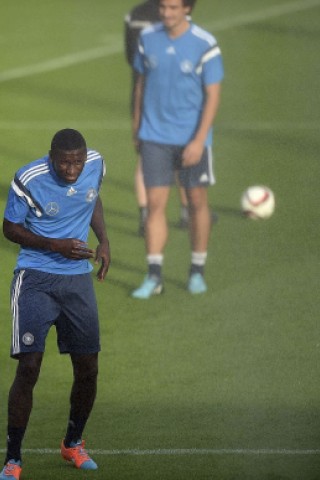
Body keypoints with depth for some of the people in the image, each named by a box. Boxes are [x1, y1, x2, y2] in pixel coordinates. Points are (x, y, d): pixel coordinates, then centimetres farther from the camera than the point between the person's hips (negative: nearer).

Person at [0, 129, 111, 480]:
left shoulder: (96, 165, -5)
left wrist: (103, 240, 4)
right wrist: (56, 246, -18)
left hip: (78, 279, 5)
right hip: (36, 279, -5)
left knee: (87, 369, 6)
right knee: (28, 368, -13)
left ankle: (73, 444, 31)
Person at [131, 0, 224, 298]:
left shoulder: (205, 45, -12)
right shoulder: (148, 38, 0)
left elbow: (213, 96, -11)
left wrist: (199, 141, -17)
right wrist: (136, 128, 15)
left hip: (192, 139, -2)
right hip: (154, 137, 2)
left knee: (197, 202, 8)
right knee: (155, 204, -3)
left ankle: (197, 271, 23)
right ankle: (153, 276, -1)